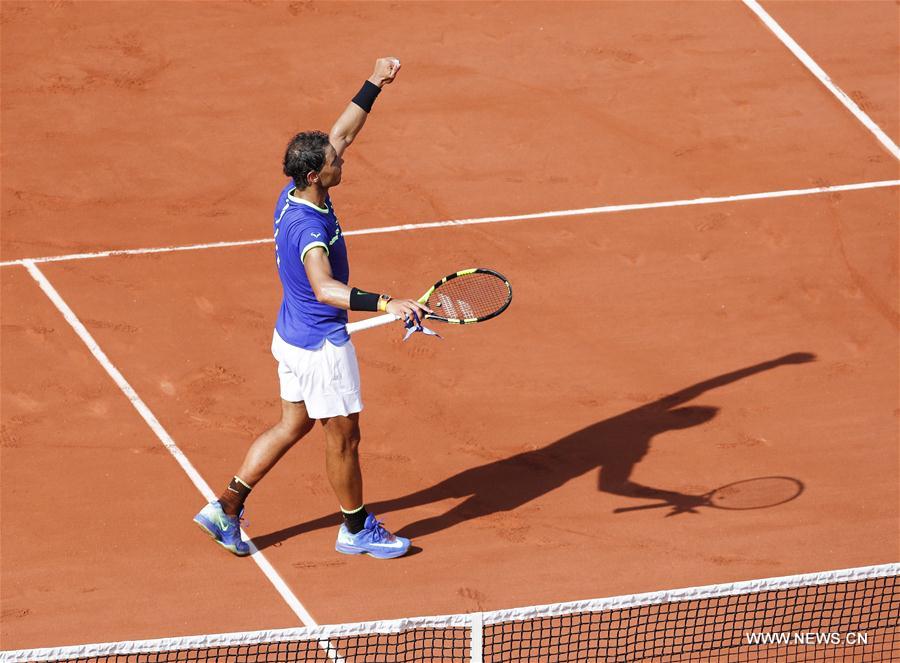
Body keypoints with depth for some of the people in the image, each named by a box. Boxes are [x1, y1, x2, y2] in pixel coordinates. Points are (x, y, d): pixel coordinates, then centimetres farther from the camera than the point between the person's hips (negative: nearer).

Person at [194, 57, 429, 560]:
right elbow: (325, 289, -50)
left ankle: (226, 508, 22)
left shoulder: (295, 195, -5)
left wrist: (375, 85, 6)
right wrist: (385, 304, -59)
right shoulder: (309, 228, -33)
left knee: (293, 425, 21)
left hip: (293, 336, 9)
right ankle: (357, 530, 27)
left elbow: (343, 134, 7)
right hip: (322, 345, -9)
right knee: (344, 438, 9)